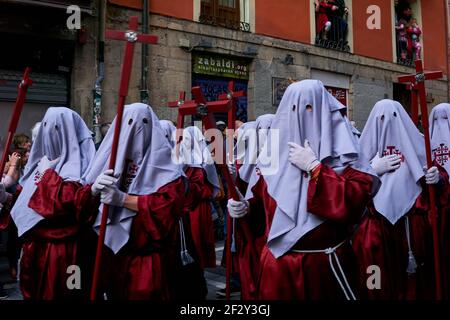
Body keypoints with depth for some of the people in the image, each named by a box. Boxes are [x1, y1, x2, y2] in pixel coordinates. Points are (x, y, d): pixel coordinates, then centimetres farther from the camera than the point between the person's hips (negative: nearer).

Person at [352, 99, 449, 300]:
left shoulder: (416, 142, 8)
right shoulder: (367, 146, 5)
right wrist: (374, 169, -13)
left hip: (413, 223, 1)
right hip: (377, 226, -1)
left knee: (415, 278, 7)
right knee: (381, 279, 1)